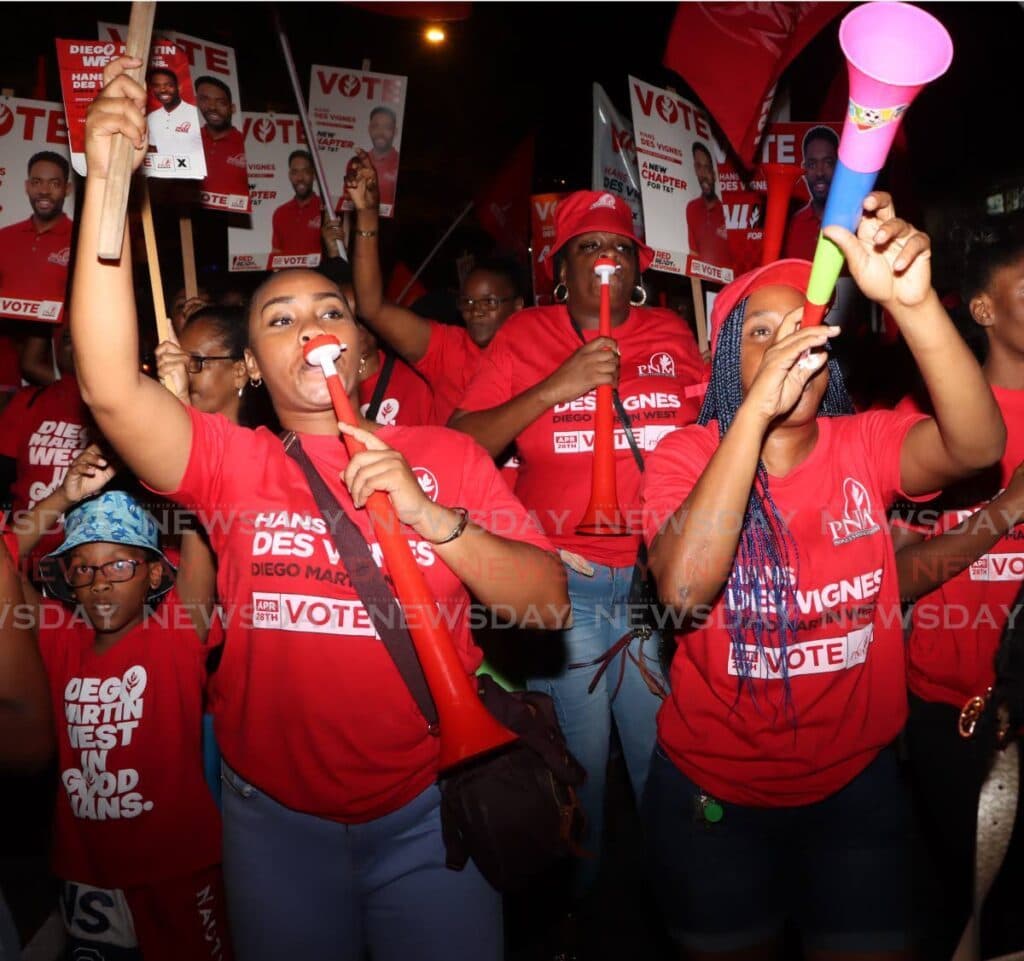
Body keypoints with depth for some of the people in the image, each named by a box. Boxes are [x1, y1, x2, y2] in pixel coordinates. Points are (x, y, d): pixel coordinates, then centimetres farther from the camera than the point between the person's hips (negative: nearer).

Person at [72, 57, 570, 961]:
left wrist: (431, 517, -23)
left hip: (426, 811, 0)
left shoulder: (446, 455, -4)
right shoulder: (233, 463, -4)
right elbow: (112, 386, -23)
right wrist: (107, 181, -26)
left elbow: (551, 604, -10)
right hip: (276, 818, 1)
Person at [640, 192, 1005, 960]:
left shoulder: (865, 446, -8)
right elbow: (683, 590, -31)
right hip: (712, 787, -1)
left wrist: (913, 302, -43)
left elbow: (975, 447, -28)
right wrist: (756, 409, -36)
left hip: (856, 781, 1)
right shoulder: (687, 455, -13)